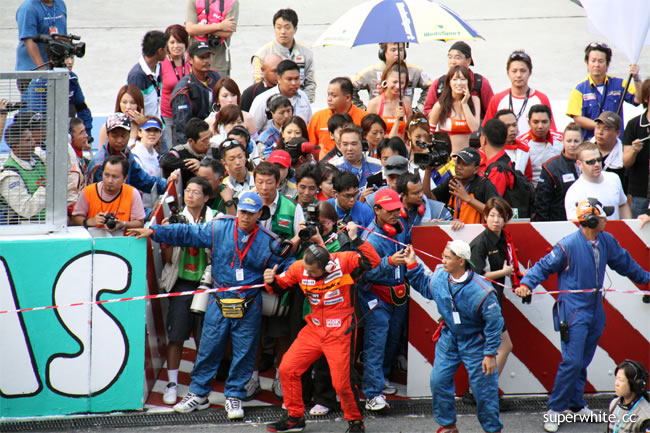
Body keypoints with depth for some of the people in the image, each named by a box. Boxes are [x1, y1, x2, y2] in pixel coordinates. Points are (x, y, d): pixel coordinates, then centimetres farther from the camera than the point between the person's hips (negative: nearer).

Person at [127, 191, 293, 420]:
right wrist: (153, 231, 0)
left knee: (243, 352, 5)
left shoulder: (269, 242, -2)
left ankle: (234, 396, 19)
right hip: (219, 303, 0)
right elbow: (187, 234, 2)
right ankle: (199, 394, 18)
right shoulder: (219, 228, -1)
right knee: (208, 348, 5)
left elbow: (286, 264, 9)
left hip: (249, 308, 0)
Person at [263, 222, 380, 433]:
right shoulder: (299, 268, -6)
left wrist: (355, 239, -33)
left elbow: (373, 261, -28)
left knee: (342, 382, -7)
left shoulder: (343, 262, -18)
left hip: (340, 332, -5)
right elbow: (281, 285, 8)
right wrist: (271, 281, -13)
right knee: (287, 369, 0)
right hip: (314, 328, 5)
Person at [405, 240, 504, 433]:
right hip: (449, 338, 5)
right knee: (439, 380, 5)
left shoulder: (481, 291, -28)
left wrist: (490, 354, -17)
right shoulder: (439, 278, -11)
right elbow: (423, 286, 14)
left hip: (475, 342, -5)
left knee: (484, 387, 1)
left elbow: (494, 323, -19)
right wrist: (412, 265, 1)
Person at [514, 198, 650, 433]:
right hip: (573, 312, -6)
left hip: (595, 311, 7)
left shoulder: (607, 242, 4)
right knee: (572, 362, -11)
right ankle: (554, 410, -2)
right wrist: (526, 284, -27)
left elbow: (624, 262, 21)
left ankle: (576, 403, 25)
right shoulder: (568, 246, -16)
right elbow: (544, 266, -11)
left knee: (583, 361, 13)